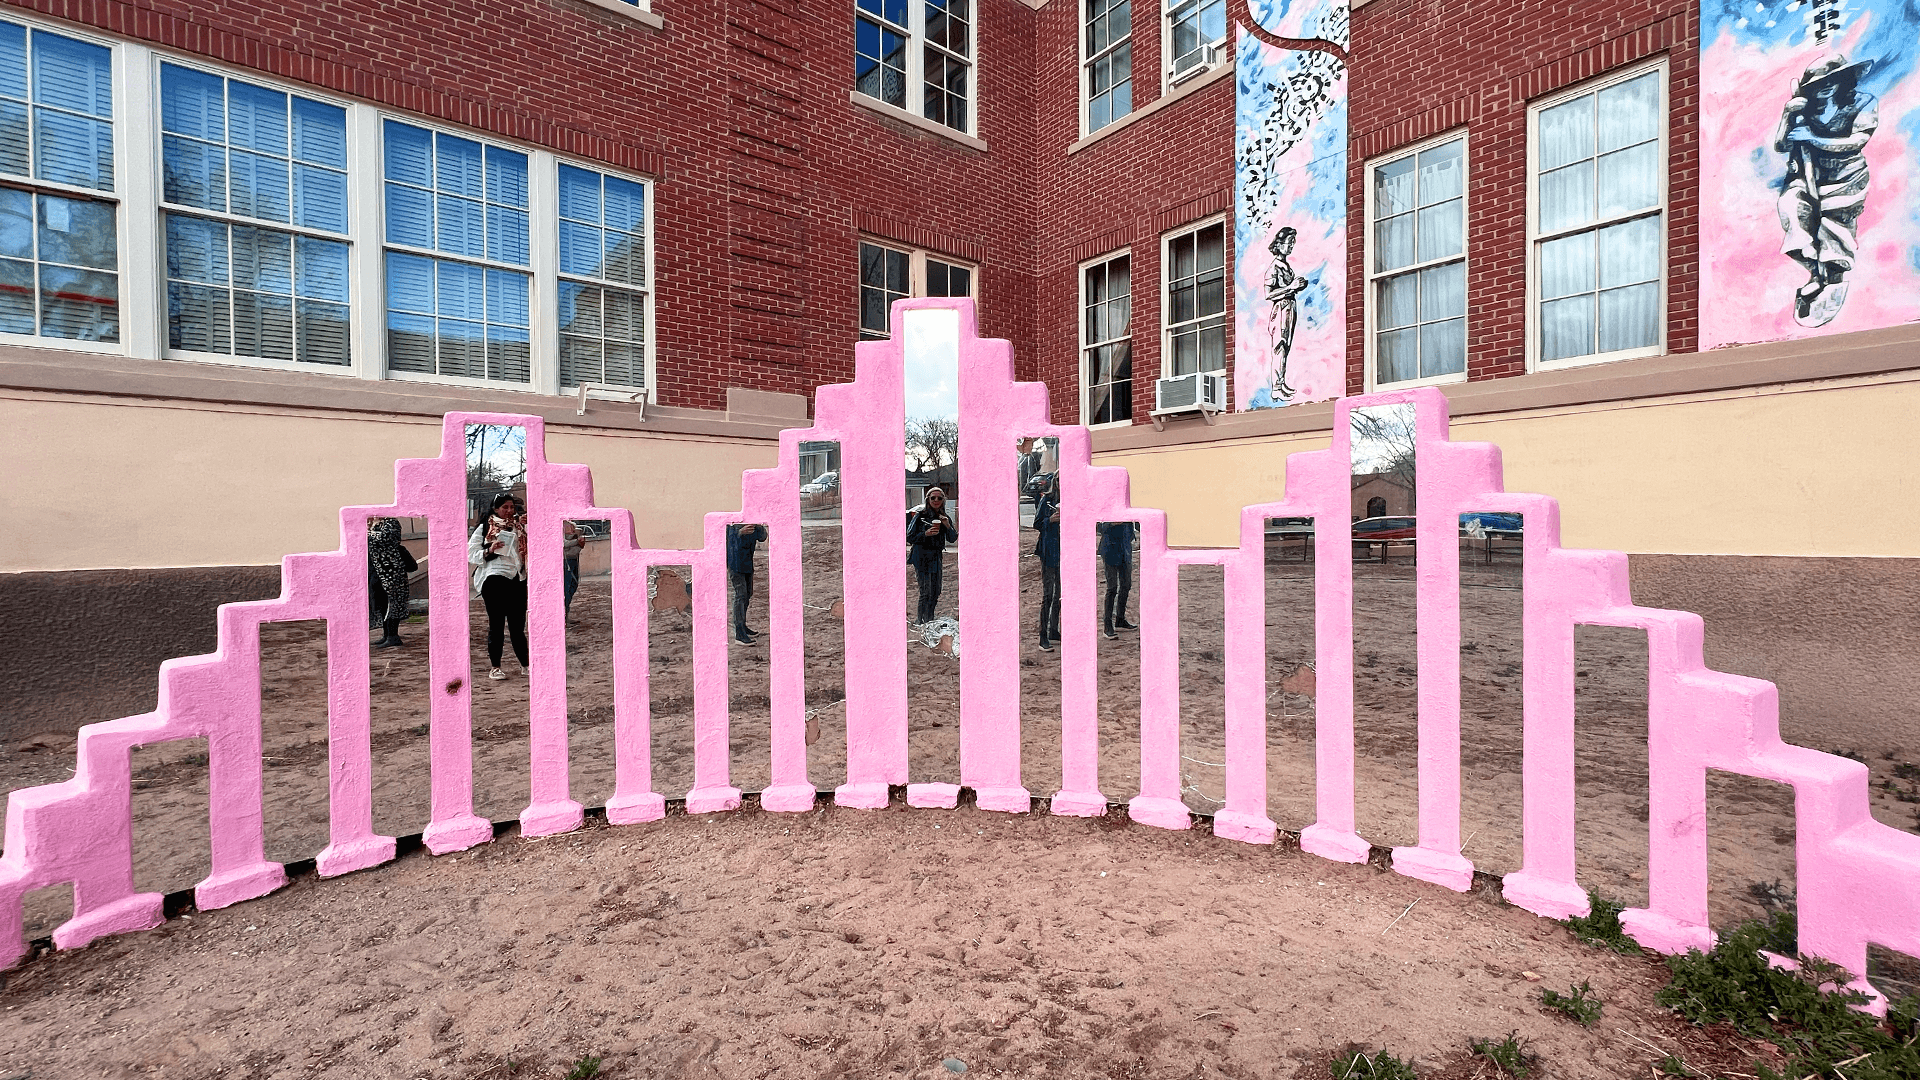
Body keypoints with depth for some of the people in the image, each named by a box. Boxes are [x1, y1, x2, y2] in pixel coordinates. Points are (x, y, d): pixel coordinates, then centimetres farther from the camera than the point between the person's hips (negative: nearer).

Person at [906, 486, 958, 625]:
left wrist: (948, 526, -12)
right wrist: (926, 534, -20)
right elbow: (909, 537, -6)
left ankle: (930, 621, 26)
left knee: (935, 593, 10)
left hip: (937, 557, 5)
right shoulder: (920, 515, -6)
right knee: (926, 592, -10)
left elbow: (952, 539, 6)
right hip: (922, 557, -5)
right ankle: (921, 621, 3)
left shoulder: (945, 518, 8)